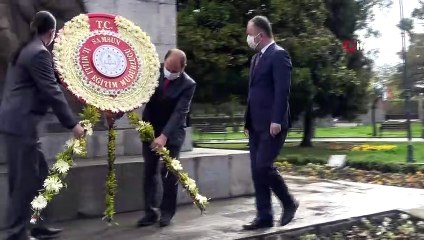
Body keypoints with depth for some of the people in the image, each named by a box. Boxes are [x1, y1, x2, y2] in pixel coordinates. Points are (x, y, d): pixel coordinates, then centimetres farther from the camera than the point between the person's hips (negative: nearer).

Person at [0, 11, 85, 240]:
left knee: (39, 174, 15)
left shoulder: (25, 50, 18)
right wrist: (72, 124, -11)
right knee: (25, 181, -3)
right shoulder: (39, 53, -13)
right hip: (19, 125, -10)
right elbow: (51, 91, -16)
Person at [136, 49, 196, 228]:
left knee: (169, 172, -3)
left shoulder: (188, 85, -19)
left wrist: (164, 136, -34)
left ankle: (167, 212, 11)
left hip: (172, 132, -3)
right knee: (150, 172, 4)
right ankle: (151, 212, 11)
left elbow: (179, 112, -25)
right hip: (150, 129, 3)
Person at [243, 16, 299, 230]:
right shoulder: (257, 58, 19)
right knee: (256, 171, 6)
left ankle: (289, 203, 8)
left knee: (263, 166, -14)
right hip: (256, 125, 9)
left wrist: (276, 120, -23)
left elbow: (282, 90, -17)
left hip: (272, 124, -9)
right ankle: (264, 217, 12)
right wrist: (248, 122, 16)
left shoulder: (278, 55, -9)